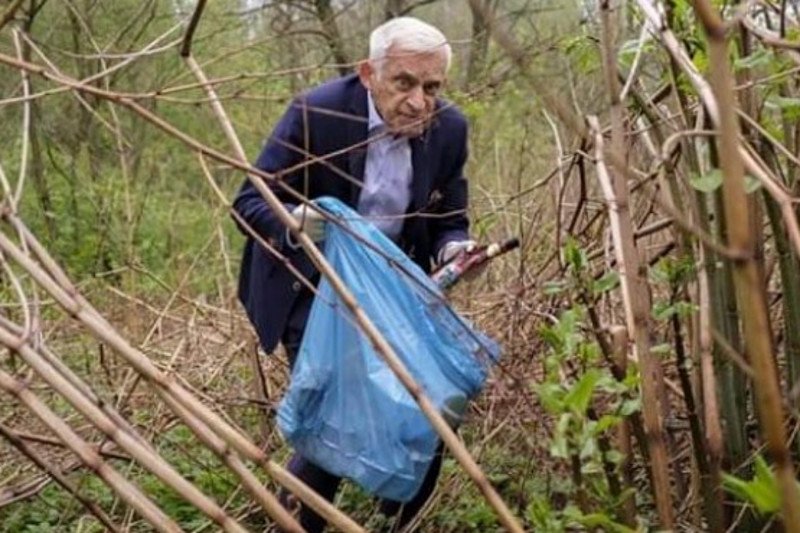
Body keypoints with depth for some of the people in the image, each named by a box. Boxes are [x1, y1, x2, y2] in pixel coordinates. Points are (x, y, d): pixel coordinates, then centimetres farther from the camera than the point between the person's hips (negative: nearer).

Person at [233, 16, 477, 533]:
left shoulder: (449, 129, -10)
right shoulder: (316, 113, -23)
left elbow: (449, 222, 1)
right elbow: (250, 201, -17)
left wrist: (454, 250, -23)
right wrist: (292, 220, -40)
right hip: (313, 287, -4)